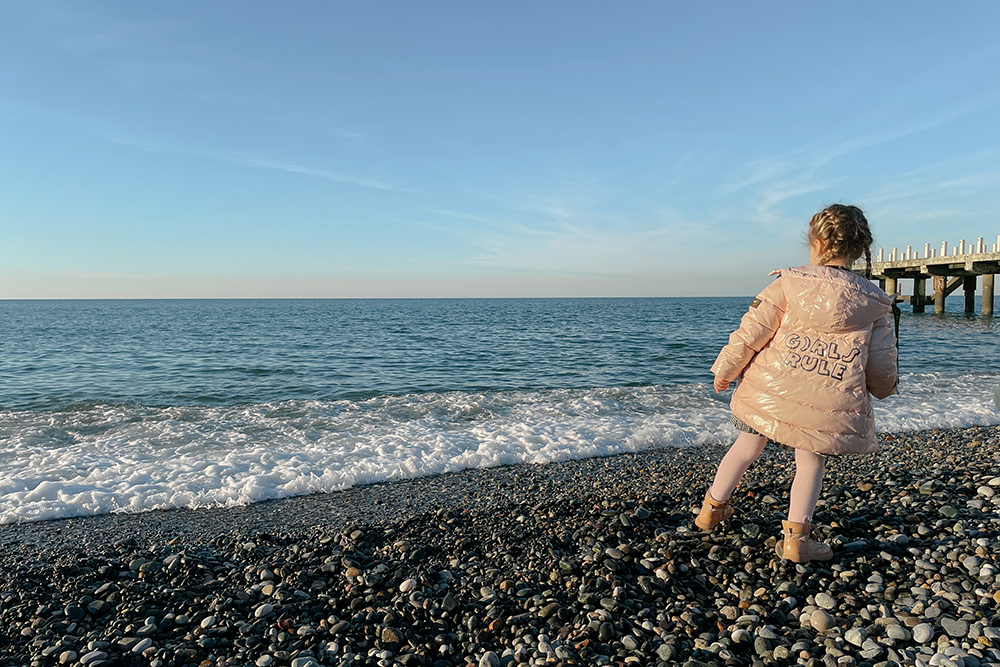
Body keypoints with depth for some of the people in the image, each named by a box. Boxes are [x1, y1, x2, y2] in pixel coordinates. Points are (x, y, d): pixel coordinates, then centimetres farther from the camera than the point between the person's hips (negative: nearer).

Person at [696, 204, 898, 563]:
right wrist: (883, 388, 30)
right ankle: (795, 536, 13)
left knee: (747, 445, 18)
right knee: (810, 464, 18)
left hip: (771, 390, 0)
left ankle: (713, 507, 33)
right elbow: (882, 366, 7)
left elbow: (751, 331, -6)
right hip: (831, 408, 0)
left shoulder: (789, 282, -6)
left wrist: (726, 370, 7)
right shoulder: (874, 303, 2)